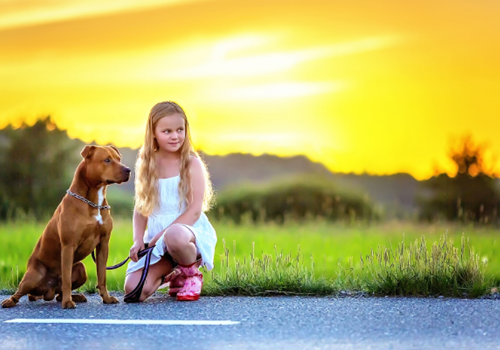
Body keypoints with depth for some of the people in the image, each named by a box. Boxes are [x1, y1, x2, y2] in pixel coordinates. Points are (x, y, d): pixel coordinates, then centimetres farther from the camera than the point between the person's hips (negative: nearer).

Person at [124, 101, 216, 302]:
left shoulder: (192, 164, -5)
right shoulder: (146, 166, 7)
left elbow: (195, 210, -12)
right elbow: (140, 208, 10)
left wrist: (163, 233, -19)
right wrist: (138, 240, -6)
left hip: (189, 231, -4)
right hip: (156, 237, 4)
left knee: (175, 236, -44)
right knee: (134, 290, -18)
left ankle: (191, 273, -8)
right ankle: (166, 272, 16)